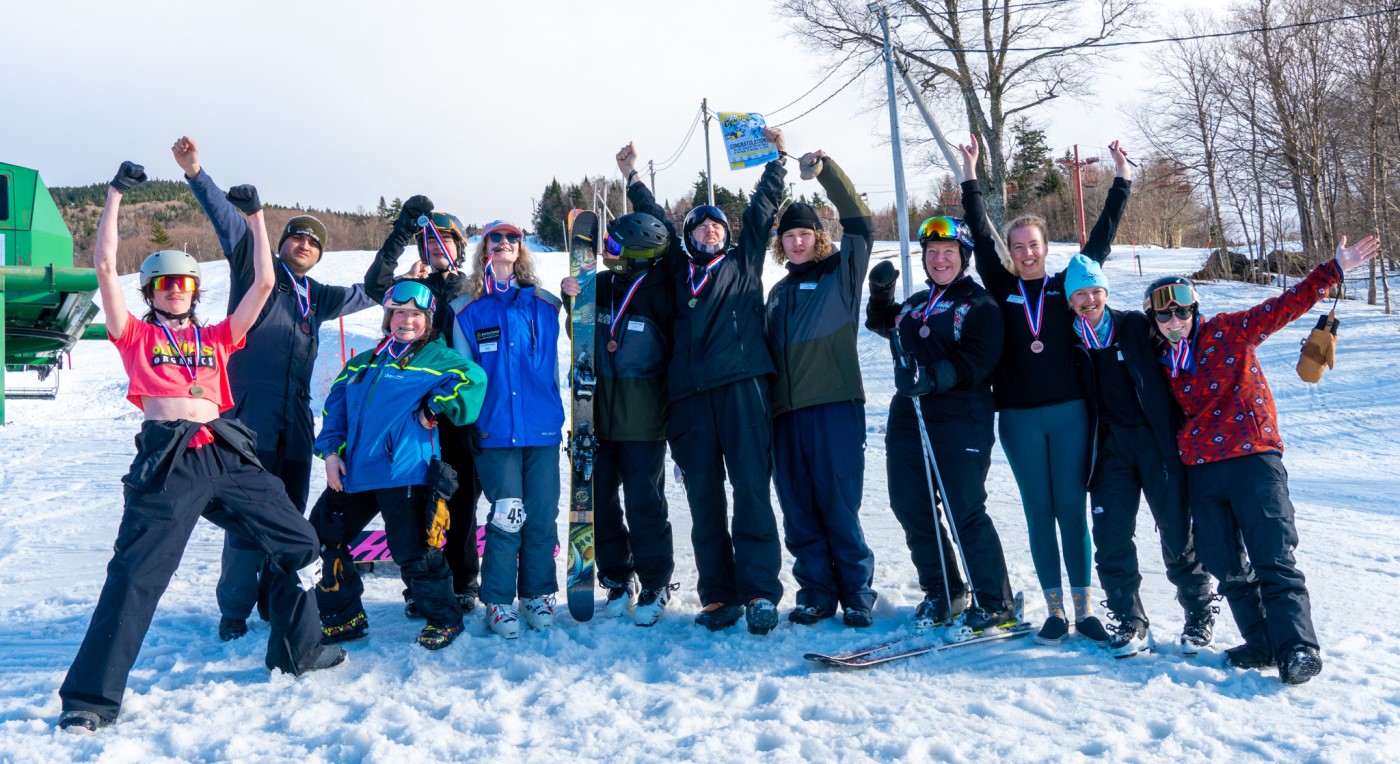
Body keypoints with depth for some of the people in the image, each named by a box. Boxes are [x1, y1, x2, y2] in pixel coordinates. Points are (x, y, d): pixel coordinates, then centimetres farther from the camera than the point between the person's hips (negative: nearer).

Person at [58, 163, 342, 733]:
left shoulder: (216, 338, 21)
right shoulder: (136, 335, 13)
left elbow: (263, 283, 17)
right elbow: (104, 265, 4)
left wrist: (254, 215, 19)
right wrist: (117, 194, 7)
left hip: (227, 457, 4)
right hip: (168, 462, -4)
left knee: (297, 544, 7)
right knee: (133, 577, -7)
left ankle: (297, 650, 23)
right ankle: (90, 697, 3)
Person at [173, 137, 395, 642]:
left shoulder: (317, 298, 21)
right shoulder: (255, 271, 8)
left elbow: (370, 292, 33)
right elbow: (229, 221, -6)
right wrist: (195, 174, -17)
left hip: (295, 421, 5)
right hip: (250, 416, -5)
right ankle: (234, 611, 5)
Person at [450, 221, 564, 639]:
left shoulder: (546, 305, 8)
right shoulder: (466, 310, 6)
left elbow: (561, 362, 13)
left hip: (543, 429, 2)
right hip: (495, 431, -1)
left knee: (542, 516, 4)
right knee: (507, 517, -5)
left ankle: (538, 594, 20)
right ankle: (499, 601, 10)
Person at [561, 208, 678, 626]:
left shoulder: (662, 294, -9)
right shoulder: (599, 286, 4)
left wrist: (670, 402, -8)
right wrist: (569, 299, 0)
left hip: (642, 423, -5)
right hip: (597, 418, 5)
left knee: (645, 505, 0)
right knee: (600, 503, 10)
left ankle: (655, 584, 16)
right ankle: (617, 579, 26)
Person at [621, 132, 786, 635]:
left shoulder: (743, 261, 19)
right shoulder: (678, 267, 22)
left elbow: (763, 206, 21)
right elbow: (654, 221, 33)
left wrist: (777, 157, 22)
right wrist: (633, 178, 36)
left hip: (742, 384, -2)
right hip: (689, 392, 3)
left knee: (751, 486, -8)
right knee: (702, 496, 2)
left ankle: (759, 590, -7)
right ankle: (718, 595, 8)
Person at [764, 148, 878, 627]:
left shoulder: (841, 273, 8)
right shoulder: (779, 292, 22)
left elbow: (860, 224, -5)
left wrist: (826, 171, -6)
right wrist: (766, 405, 17)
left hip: (836, 405, -5)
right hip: (786, 411, 5)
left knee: (839, 505, -5)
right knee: (798, 510, 5)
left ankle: (857, 591, 8)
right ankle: (816, 591, 16)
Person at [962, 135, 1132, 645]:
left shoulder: (1066, 286, 8)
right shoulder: (1002, 289, 8)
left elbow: (1100, 240, 10)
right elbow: (980, 238, 6)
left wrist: (1120, 183, 9)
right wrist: (971, 180, 4)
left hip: (1069, 412, -1)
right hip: (1019, 417, 1)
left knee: (1072, 510, 2)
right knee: (1038, 512, 6)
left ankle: (1084, 609, 9)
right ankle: (1055, 610, 14)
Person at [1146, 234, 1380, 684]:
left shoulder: (1229, 332, -1)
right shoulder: (1160, 364, 10)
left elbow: (1287, 304, -5)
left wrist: (1335, 270, -14)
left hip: (1254, 460, -5)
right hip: (1201, 474, 5)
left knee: (1274, 560, -9)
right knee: (1228, 569, 8)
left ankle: (1298, 648, -6)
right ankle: (1261, 644, 18)